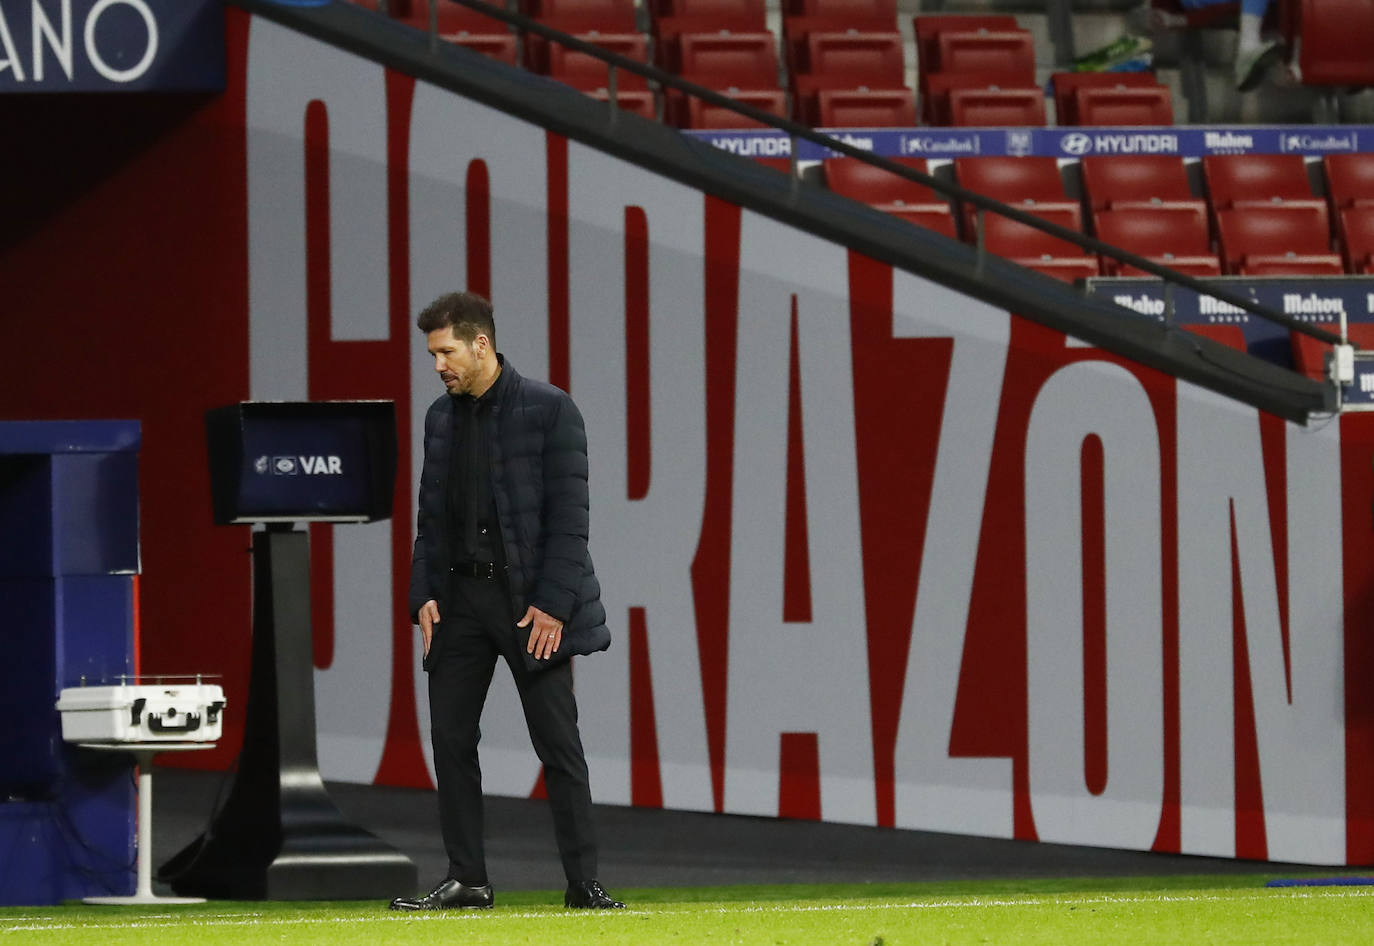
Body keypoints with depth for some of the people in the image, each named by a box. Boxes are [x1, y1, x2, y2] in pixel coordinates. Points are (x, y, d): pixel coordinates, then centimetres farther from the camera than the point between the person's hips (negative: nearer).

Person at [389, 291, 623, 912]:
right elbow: (431, 514, 15)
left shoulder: (549, 410, -7)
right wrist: (423, 595, 4)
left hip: (531, 599, -6)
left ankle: (583, 883, 0)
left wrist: (552, 604, -16)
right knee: (450, 738, 3)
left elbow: (568, 515, -10)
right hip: (459, 597, 6)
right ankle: (466, 880, 9)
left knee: (558, 743, -3)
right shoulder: (442, 417, 11)